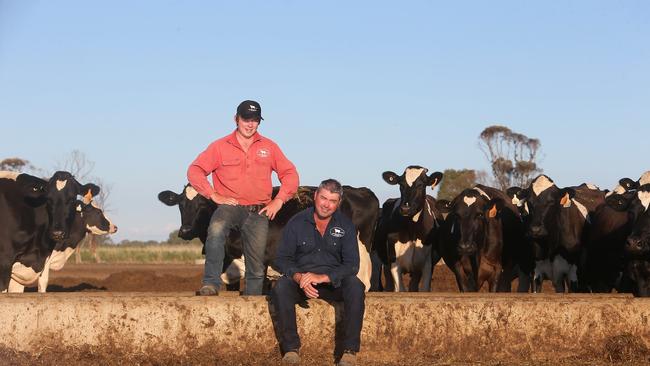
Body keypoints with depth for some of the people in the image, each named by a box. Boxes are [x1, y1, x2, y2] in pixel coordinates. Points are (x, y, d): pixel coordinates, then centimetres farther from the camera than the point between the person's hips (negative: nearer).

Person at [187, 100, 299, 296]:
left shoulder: (269, 147, 13)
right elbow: (194, 171, 1)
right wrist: (214, 195, -9)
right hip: (230, 205, -3)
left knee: (256, 267, 1)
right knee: (216, 229, -37)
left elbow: (290, 174, 15)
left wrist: (279, 201, 3)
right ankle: (211, 284, -39)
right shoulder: (220, 146, 6)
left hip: (258, 212, 3)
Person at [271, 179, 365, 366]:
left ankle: (350, 350, -28)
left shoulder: (345, 225, 0)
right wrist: (299, 277, -25)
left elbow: (352, 264, -9)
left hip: (334, 282, 0)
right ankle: (291, 348, -27)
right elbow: (282, 258, -4)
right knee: (281, 287, -33)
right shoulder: (297, 222, -1)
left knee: (356, 287, -31)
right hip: (300, 277, 0)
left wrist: (324, 277, -25)